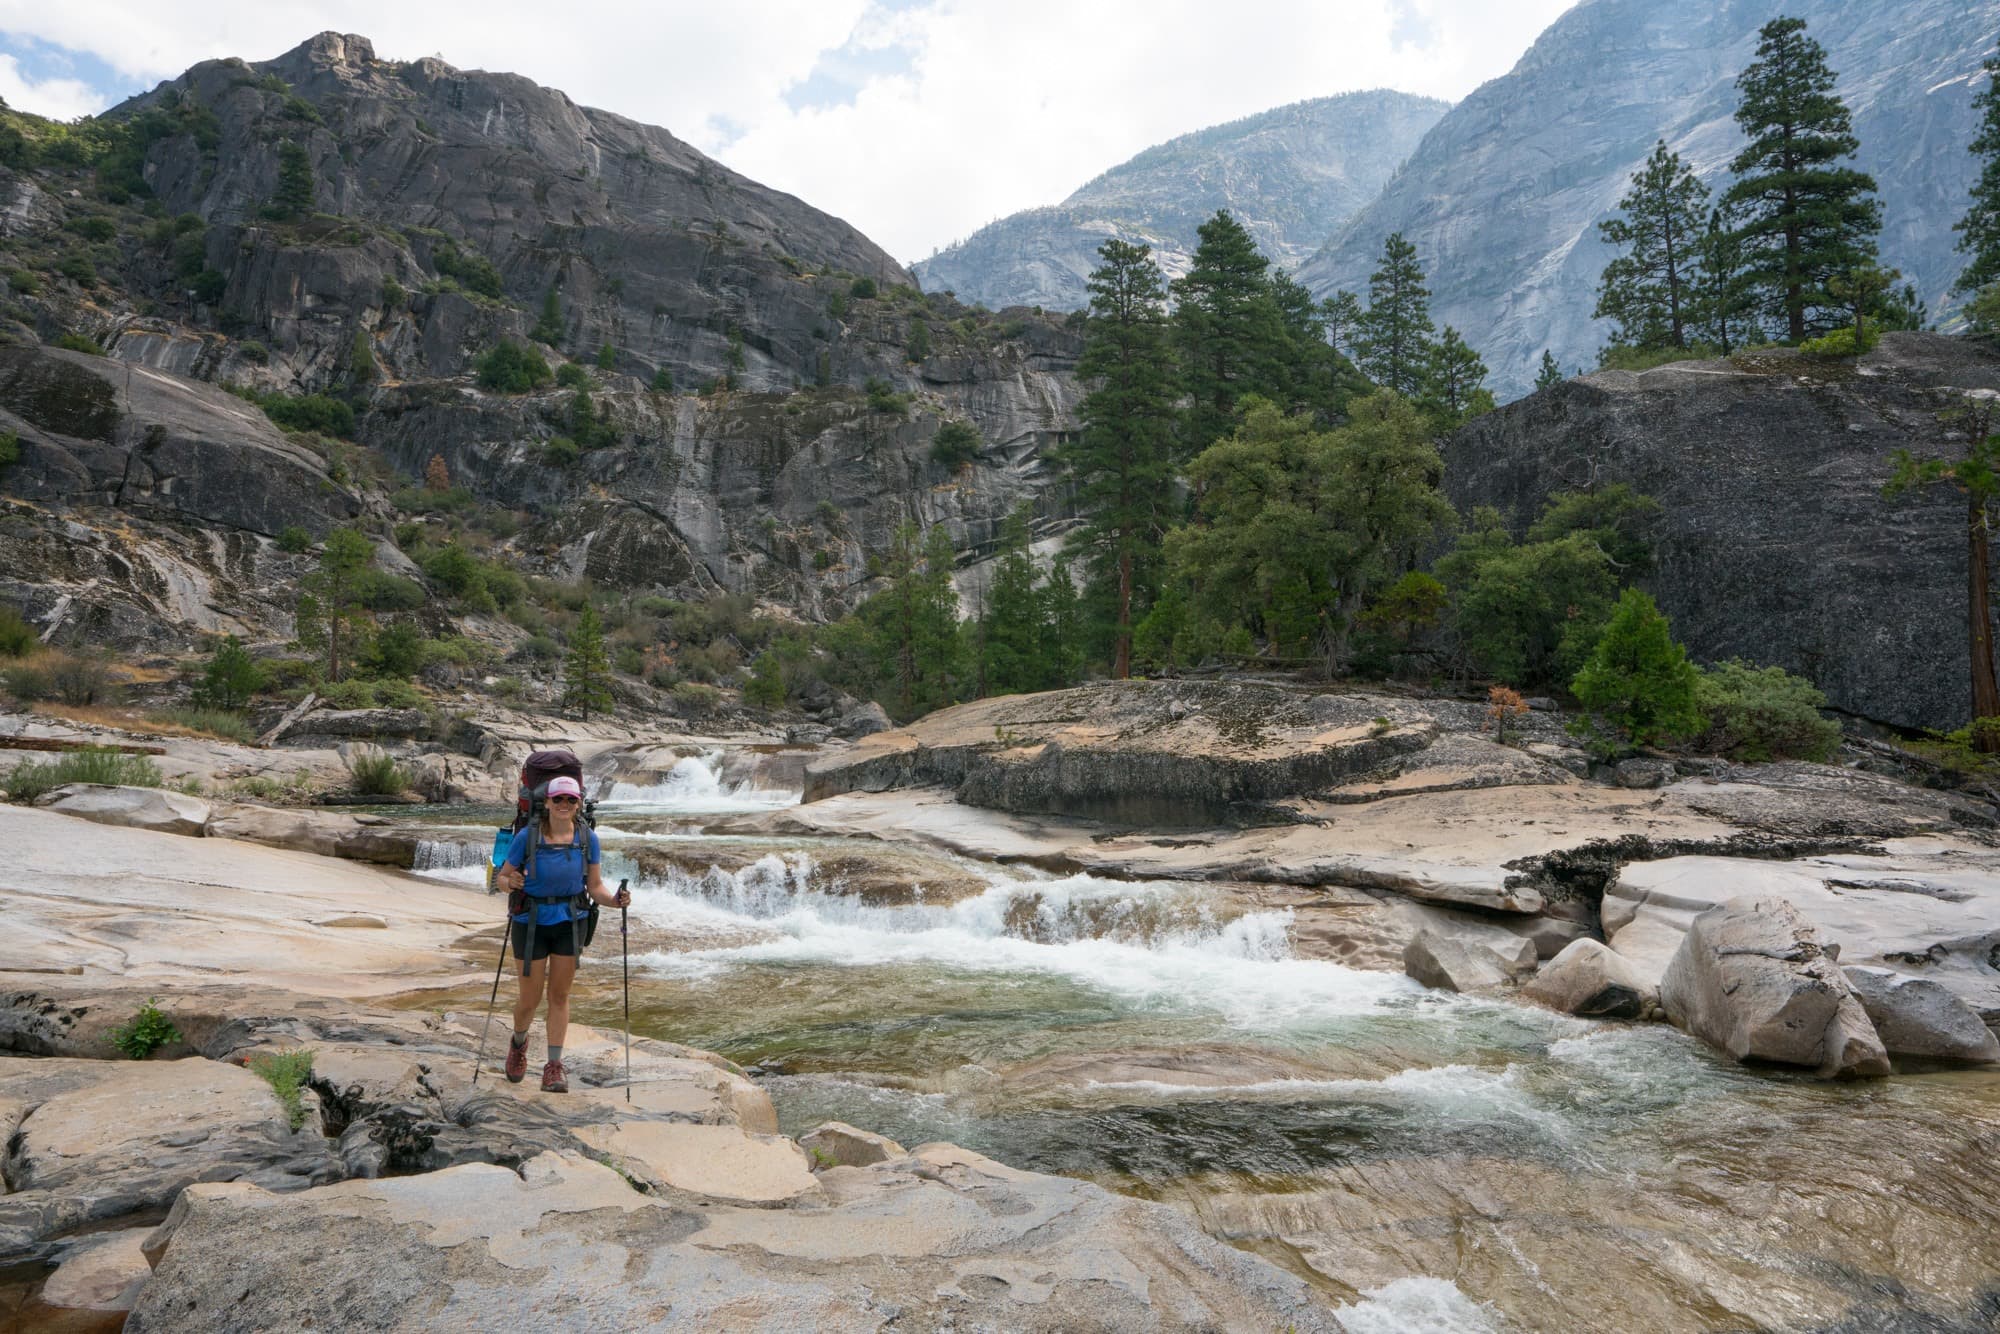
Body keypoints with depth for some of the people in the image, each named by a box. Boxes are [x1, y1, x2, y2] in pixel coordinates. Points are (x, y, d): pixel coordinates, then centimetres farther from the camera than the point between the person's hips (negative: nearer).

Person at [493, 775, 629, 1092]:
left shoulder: (587, 838, -5)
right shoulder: (527, 836, -13)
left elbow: (594, 886, 1)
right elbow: (502, 878, -5)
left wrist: (614, 900, -18)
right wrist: (511, 883, -28)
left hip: (569, 922, 2)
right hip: (531, 922, -1)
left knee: (559, 995, 6)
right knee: (530, 998, 7)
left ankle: (554, 1066, 15)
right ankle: (519, 1042, 40)